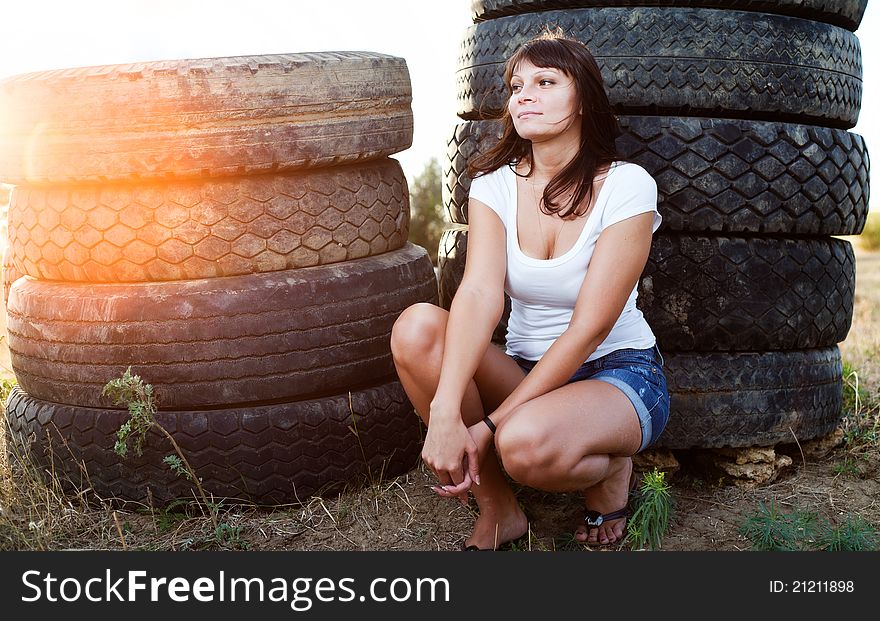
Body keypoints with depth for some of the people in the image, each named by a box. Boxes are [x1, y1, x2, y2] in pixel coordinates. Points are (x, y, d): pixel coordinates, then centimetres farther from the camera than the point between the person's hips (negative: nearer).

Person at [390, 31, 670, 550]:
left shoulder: (626, 185, -13)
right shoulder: (494, 186, -2)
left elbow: (589, 328, -19)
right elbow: (480, 293, -20)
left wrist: (491, 425, -25)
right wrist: (445, 412, -36)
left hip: (620, 375, -4)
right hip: (526, 374, 4)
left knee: (526, 443, -37)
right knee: (417, 327, -23)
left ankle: (611, 468, 1)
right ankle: (499, 510, -10)